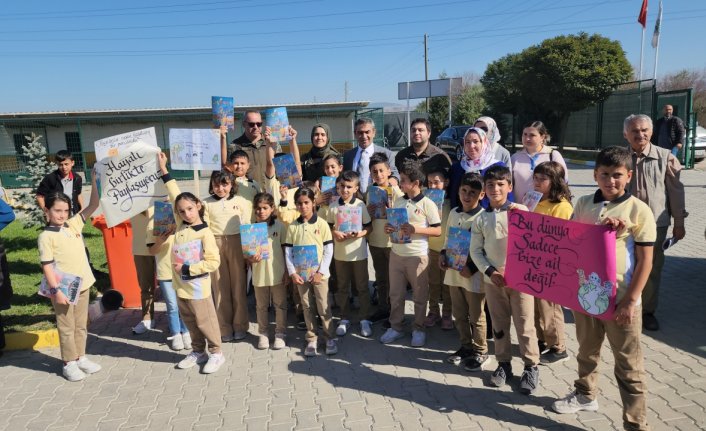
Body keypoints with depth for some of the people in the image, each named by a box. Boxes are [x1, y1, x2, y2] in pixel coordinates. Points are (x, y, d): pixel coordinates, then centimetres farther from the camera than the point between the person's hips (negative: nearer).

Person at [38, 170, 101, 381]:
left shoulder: (74, 224, 3)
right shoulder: (46, 237, -12)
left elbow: (93, 205, 0)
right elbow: (47, 266, -14)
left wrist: (94, 180, -10)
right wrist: (56, 290, -18)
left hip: (82, 284, 5)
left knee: (81, 325, 17)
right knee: (67, 328, 7)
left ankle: (81, 357, 30)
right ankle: (69, 364, 19)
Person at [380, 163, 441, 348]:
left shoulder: (427, 204, -9)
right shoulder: (398, 201, 7)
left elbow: (438, 230, -8)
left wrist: (416, 230, -20)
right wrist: (388, 228, -4)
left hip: (417, 256, -5)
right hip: (396, 254, 5)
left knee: (420, 296, 9)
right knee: (395, 294, 13)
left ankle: (418, 329, 25)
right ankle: (395, 327, 27)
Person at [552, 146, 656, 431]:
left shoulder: (639, 210, -9)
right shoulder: (583, 204, 2)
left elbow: (645, 261, -9)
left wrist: (630, 300, -12)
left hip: (620, 298, -4)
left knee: (629, 366, 7)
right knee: (587, 352, 23)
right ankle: (585, 395, 45)